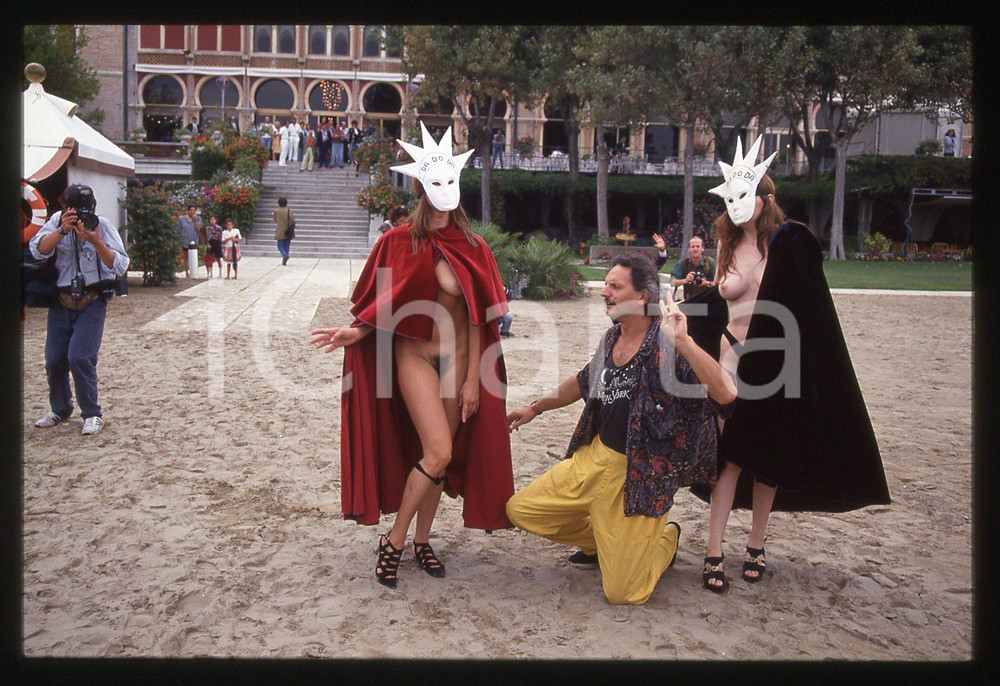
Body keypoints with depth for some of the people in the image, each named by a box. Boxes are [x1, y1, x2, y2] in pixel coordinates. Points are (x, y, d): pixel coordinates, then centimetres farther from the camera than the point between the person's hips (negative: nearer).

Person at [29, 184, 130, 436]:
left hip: (92, 302, -3)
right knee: (54, 359, 7)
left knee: (80, 356, -15)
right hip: (61, 300, 4)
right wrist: (62, 231, -29)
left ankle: (92, 414, 1)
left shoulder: (102, 225, -10)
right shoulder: (57, 220, -2)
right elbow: (38, 250, -15)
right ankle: (60, 410, 29)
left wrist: (95, 241, -30)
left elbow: (120, 267, -18)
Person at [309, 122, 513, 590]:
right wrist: (356, 332, -20)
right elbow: (384, 304, 0)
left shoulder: (471, 248, 0)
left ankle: (422, 539, 25)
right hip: (414, 354, -3)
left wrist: (472, 378, -2)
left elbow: (477, 318, 0)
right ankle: (394, 540, 4)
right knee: (438, 452, -13)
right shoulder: (399, 243, -5)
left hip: (458, 356, 3)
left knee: (441, 454, 8)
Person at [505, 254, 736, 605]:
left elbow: (725, 394, -33)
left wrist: (683, 341, -40)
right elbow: (585, 382, 24)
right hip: (594, 457, 7)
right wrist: (535, 408, 30)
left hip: (639, 475, -7)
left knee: (621, 593, -3)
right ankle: (601, 541, 29)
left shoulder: (665, 342, -19)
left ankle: (666, 538, 30)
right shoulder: (612, 337, 4)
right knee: (520, 510, 8)